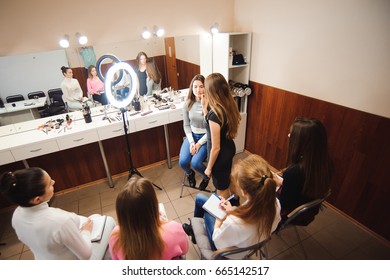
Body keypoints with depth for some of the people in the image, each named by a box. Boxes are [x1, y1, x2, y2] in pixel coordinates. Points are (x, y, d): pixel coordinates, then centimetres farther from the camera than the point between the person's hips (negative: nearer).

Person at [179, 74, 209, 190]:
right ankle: (190, 174, 24)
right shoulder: (188, 104, -5)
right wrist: (191, 142, -10)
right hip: (192, 135, 4)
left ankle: (206, 177, 15)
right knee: (182, 162, -15)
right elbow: (186, 125, 2)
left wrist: (199, 143, -17)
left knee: (195, 162, -22)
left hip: (205, 137, -3)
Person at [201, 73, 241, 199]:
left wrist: (209, 167, -12)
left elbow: (216, 148, -26)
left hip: (221, 154, -9)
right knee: (226, 181, 33)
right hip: (229, 148, 9)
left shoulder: (215, 114, -33)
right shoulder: (229, 104, -8)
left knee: (222, 187, 18)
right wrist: (205, 107, -4)